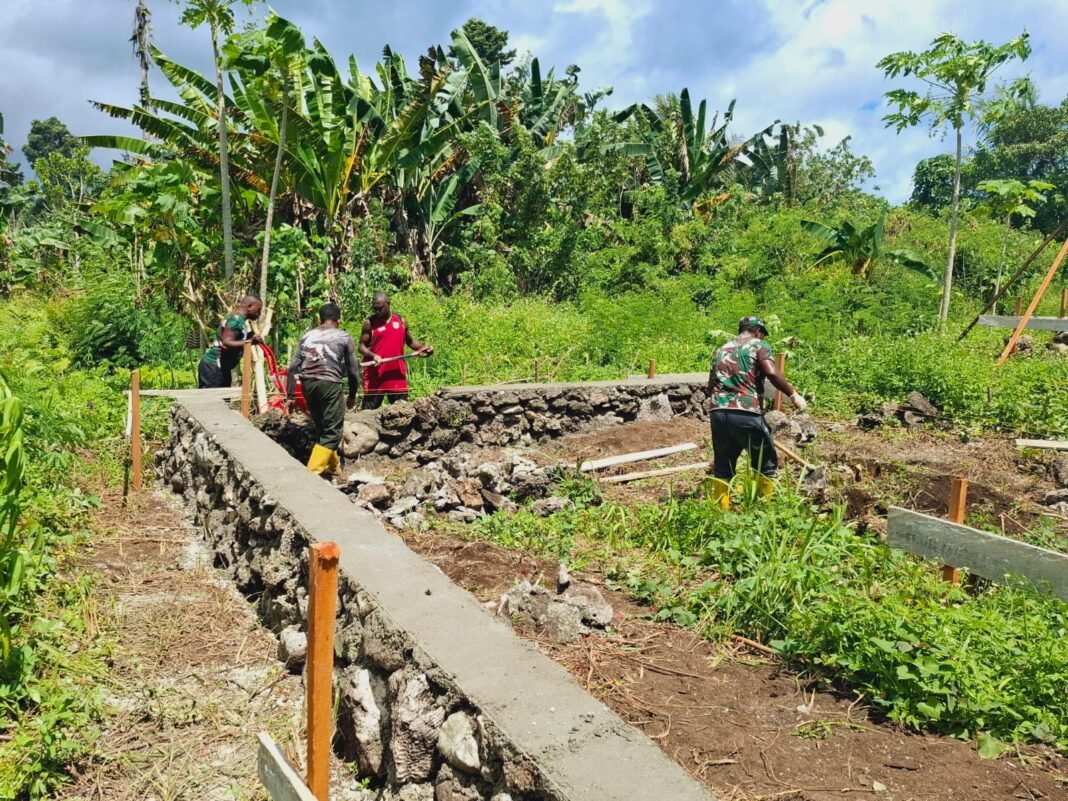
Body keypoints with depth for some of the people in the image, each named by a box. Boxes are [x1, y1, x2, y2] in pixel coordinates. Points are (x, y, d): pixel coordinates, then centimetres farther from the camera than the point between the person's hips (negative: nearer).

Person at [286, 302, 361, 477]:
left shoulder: (307, 336, 16)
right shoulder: (344, 337, 8)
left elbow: (293, 367, 9)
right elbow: (353, 370, 7)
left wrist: (290, 395, 11)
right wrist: (352, 395, 18)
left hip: (307, 384, 5)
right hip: (329, 384, -5)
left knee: (322, 428, 21)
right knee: (332, 431, 1)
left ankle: (333, 465, 34)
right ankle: (312, 472, -10)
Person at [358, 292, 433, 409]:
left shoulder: (401, 321, 7)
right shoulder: (370, 323, -2)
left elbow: (410, 341, 16)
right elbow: (361, 346, -1)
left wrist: (422, 348, -3)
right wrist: (373, 355, -21)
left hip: (397, 374, 3)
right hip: (375, 375, -3)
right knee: (369, 409, 1)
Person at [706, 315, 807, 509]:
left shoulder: (721, 350, 23)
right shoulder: (758, 345, 7)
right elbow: (771, 373, -11)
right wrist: (794, 395, -4)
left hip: (718, 412, 5)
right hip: (747, 414, -5)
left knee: (722, 468, 13)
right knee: (765, 465, 11)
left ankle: (721, 511, 15)